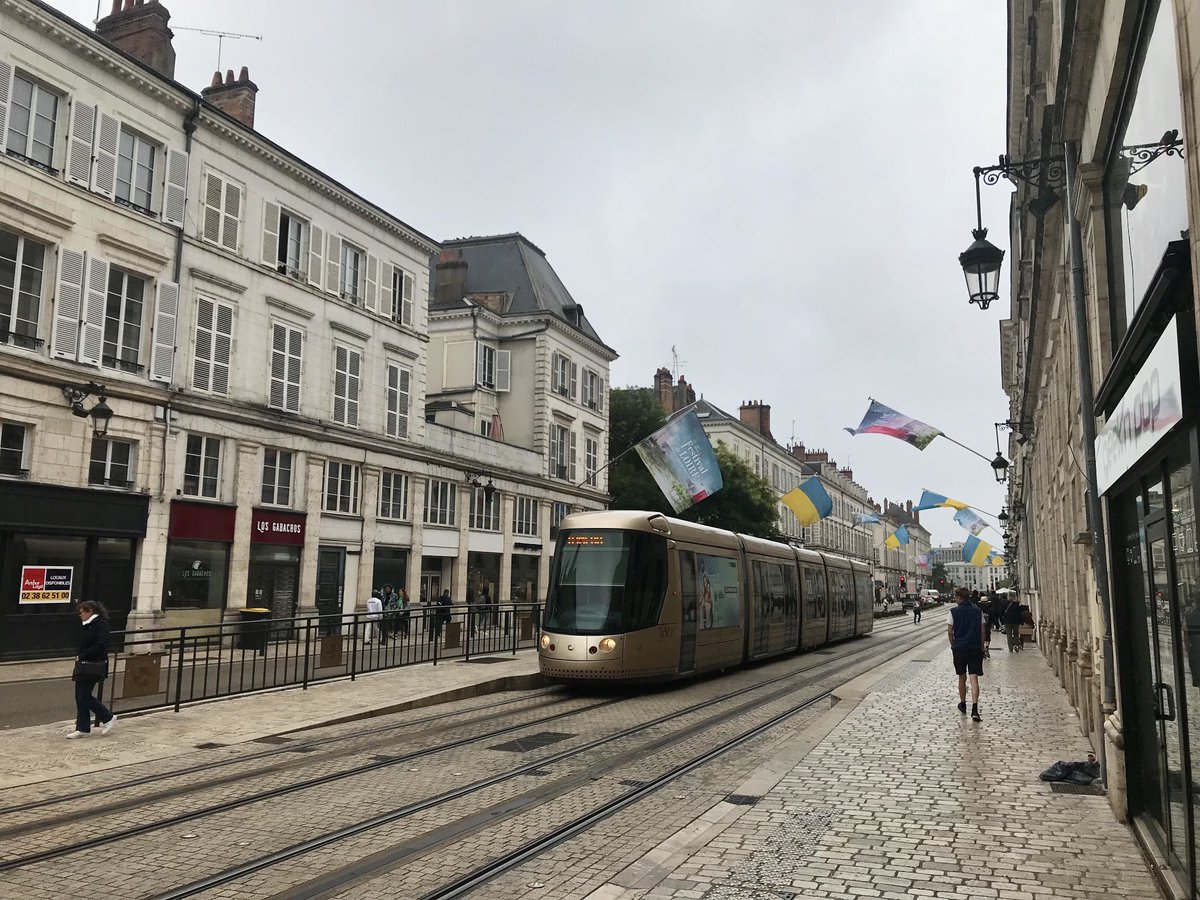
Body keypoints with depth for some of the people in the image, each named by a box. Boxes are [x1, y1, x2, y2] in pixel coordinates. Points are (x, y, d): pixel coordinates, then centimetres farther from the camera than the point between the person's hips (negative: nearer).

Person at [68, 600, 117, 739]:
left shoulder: (101, 624, -13)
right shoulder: (86, 626, 14)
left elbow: (100, 646, -22)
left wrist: (81, 656, -17)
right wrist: (78, 657, 3)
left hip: (94, 667, -9)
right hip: (83, 666, 9)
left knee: (84, 696, -8)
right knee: (79, 696, 7)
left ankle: (108, 718, 9)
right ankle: (83, 729, 15)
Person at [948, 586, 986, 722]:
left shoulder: (953, 611, -4)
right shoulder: (978, 611, 3)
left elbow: (949, 632, -6)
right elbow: (982, 631, 3)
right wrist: (981, 647, 13)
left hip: (959, 648, -1)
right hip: (975, 648, 1)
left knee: (962, 677, 15)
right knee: (974, 678, -5)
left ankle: (963, 705, 29)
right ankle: (975, 709, -17)